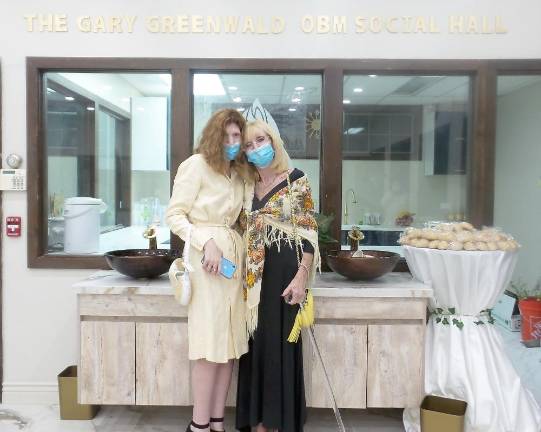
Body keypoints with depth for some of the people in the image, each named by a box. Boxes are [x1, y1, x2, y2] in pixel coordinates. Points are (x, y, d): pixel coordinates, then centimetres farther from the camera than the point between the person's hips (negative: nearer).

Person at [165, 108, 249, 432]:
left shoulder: (239, 173, 15)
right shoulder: (197, 164, -5)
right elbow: (174, 214, -9)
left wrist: (241, 247, 6)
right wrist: (207, 242, -19)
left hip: (234, 254, 7)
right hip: (206, 253, -7)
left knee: (230, 342, 7)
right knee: (211, 342, -6)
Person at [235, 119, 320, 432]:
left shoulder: (296, 180, -5)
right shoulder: (248, 187, 11)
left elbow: (309, 231, -8)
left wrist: (301, 277, -16)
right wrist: (243, 274, 10)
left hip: (284, 271, -5)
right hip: (254, 276, 5)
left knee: (282, 345, 2)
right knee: (257, 345, 10)